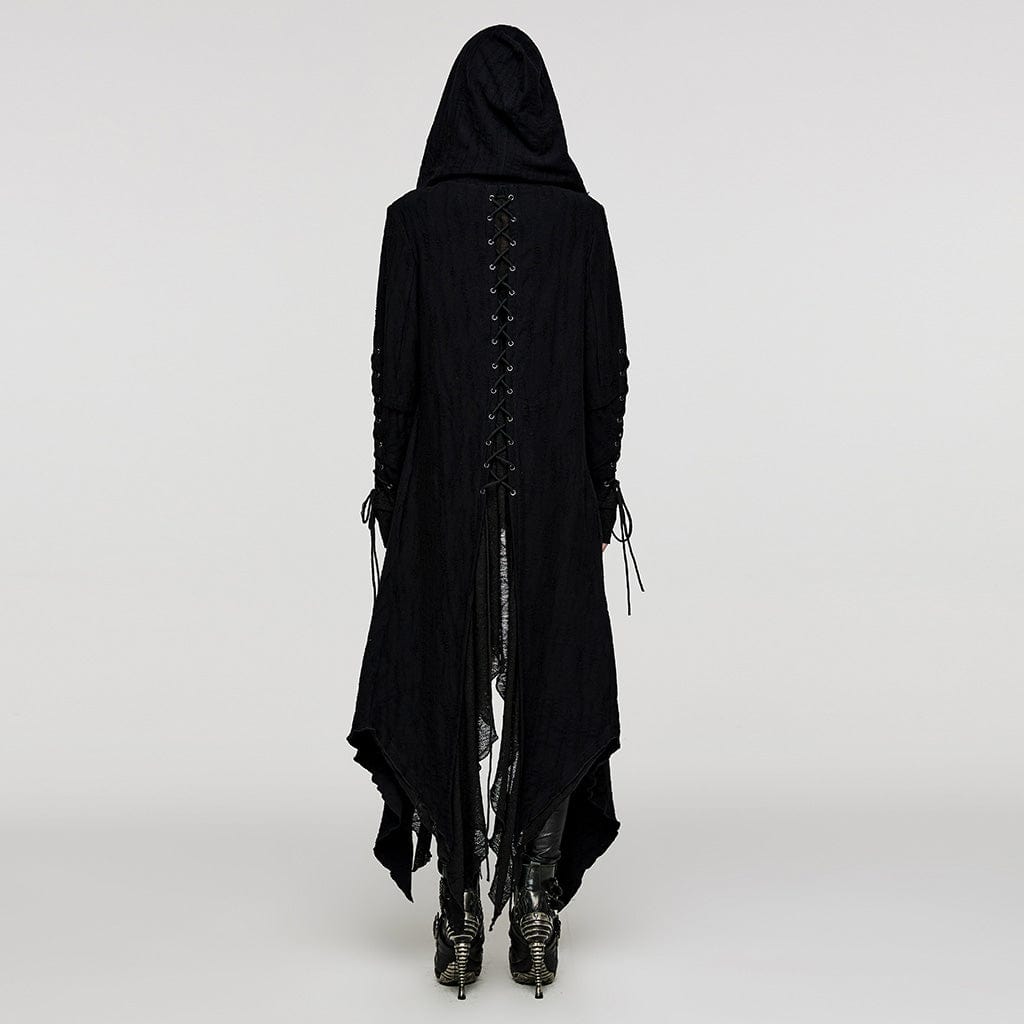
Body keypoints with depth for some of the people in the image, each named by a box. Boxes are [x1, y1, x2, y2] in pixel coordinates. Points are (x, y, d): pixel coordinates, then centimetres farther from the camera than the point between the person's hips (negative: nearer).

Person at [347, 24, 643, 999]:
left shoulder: (415, 217, -4)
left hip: (444, 485, -1)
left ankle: (459, 921, 13)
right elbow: (608, 364, -1)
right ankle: (536, 915, 13)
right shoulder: (581, 216, -1)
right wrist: (600, 483, 8)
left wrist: (389, 489, 4)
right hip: (556, 486, 1)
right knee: (552, 688, 11)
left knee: (447, 690, 9)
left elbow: (392, 366, -5)